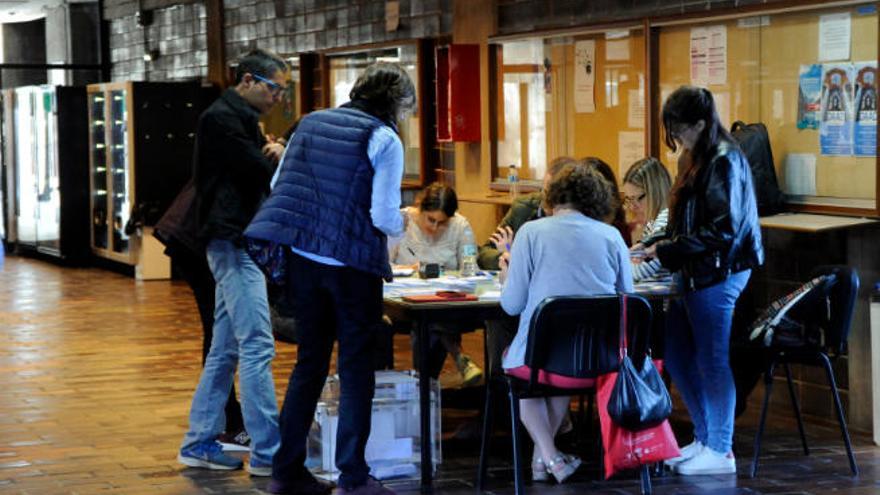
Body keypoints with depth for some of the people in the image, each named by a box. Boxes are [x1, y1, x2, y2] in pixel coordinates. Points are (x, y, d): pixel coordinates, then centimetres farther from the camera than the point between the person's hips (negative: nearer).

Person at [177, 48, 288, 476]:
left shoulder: (239, 118, 21)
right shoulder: (222, 118, -11)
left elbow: (261, 169, 17)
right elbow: (259, 172, -17)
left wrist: (272, 155, -4)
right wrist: (278, 156, 3)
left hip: (236, 244, 11)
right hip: (234, 242, -11)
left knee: (224, 351, 12)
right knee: (257, 347, -13)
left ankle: (199, 444, 17)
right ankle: (267, 453, -13)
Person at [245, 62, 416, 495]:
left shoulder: (312, 123, 9)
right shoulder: (384, 139, -8)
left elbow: (279, 188, 11)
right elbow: (384, 215, -14)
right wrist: (401, 225, 7)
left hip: (303, 260, 6)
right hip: (353, 264, -6)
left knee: (309, 363, 15)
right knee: (355, 369, 4)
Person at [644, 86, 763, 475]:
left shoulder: (724, 162, -16)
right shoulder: (695, 159, 11)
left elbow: (721, 231, -20)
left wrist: (668, 250, -16)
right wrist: (659, 245, 5)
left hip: (717, 275, -9)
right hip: (695, 274, 9)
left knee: (712, 362, -1)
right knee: (677, 355, 14)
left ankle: (720, 452, 9)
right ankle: (705, 438, 25)